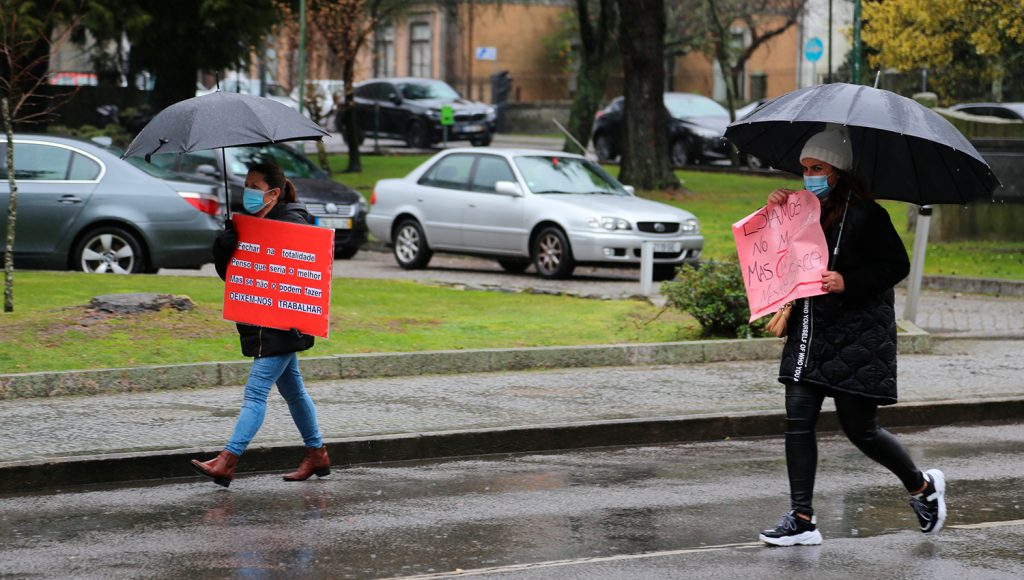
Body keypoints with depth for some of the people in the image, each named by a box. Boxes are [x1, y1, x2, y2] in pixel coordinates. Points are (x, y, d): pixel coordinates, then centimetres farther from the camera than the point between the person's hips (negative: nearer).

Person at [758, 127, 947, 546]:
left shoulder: (864, 215, -9)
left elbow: (897, 265, -10)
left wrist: (848, 283, -21)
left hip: (858, 335, -7)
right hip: (808, 331, 7)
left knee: (860, 430, 0)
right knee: (798, 420, -3)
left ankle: (922, 486, 26)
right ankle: (802, 519, 0)